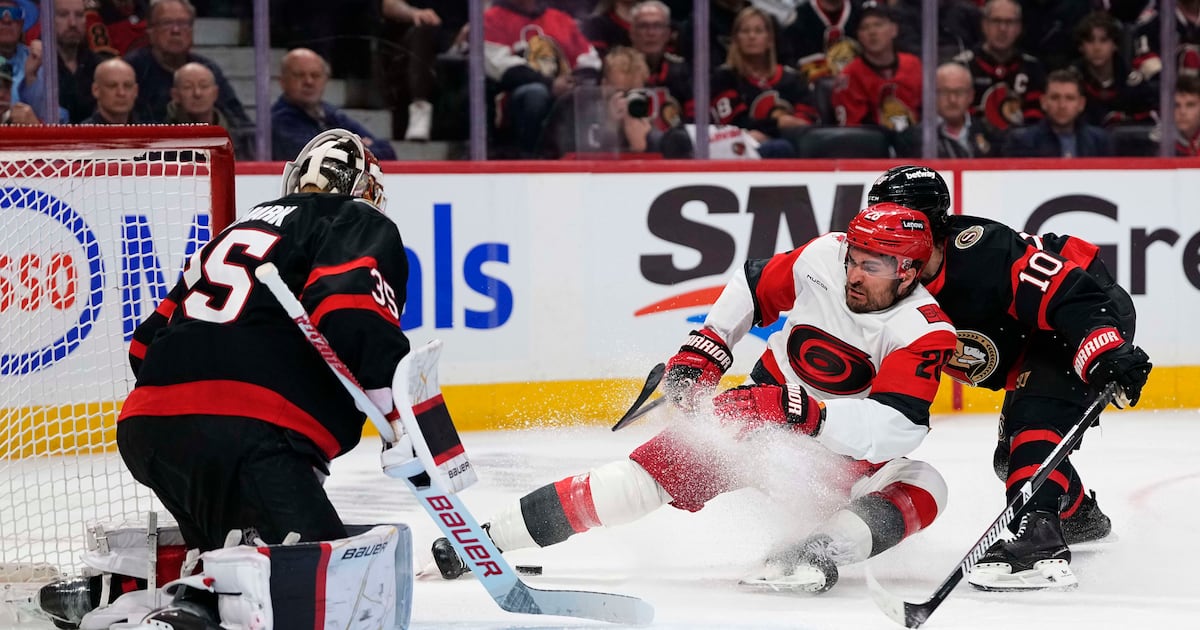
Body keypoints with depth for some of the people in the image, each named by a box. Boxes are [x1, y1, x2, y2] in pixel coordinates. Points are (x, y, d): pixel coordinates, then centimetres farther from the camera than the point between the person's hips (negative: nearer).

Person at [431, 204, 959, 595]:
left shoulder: (924, 333, -22)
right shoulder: (822, 259, -12)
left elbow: (895, 427, -34)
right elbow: (754, 286, 7)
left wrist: (803, 412, -41)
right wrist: (702, 351, -1)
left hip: (845, 450, -1)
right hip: (761, 408, 1)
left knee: (921, 490, -25)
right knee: (661, 465, -15)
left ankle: (817, 553, -39)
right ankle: (487, 539, -15)